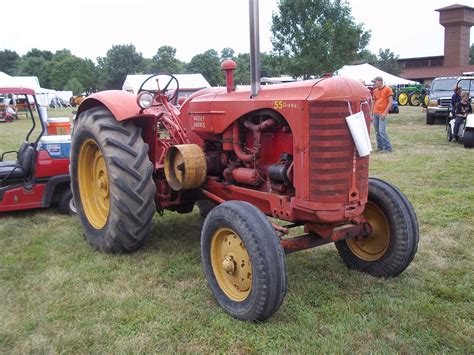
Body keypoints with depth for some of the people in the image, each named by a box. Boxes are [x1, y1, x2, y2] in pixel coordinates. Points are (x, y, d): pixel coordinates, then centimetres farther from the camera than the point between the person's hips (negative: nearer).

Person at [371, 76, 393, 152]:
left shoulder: (387, 89, -4)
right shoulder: (375, 91, 13)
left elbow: (390, 101, -8)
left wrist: (385, 113, -15)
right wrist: (372, 114, 12)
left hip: (382, 114, -6)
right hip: (375, 114, 6)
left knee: (382, 131, -12)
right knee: (377, 132, 7)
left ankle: (388, 148, -4)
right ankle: (380, 147, 16)